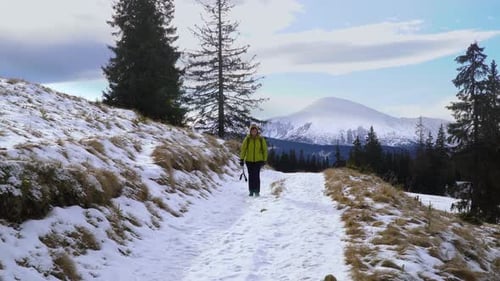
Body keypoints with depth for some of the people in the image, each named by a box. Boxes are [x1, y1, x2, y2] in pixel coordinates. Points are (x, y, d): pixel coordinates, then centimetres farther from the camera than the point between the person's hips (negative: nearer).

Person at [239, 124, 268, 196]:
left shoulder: (261, 139, -1)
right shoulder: (247, 139, -1)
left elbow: (265, 150, 6)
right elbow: (243, 149, 1)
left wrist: (264, 160, 4)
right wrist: (242, 159, -2)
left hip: (258, 160, -1)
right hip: (249, 160, 1)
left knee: (257, 175, -8)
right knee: (251, 176, 5)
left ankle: (257, 191, 0)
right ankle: (251, 191, 13)